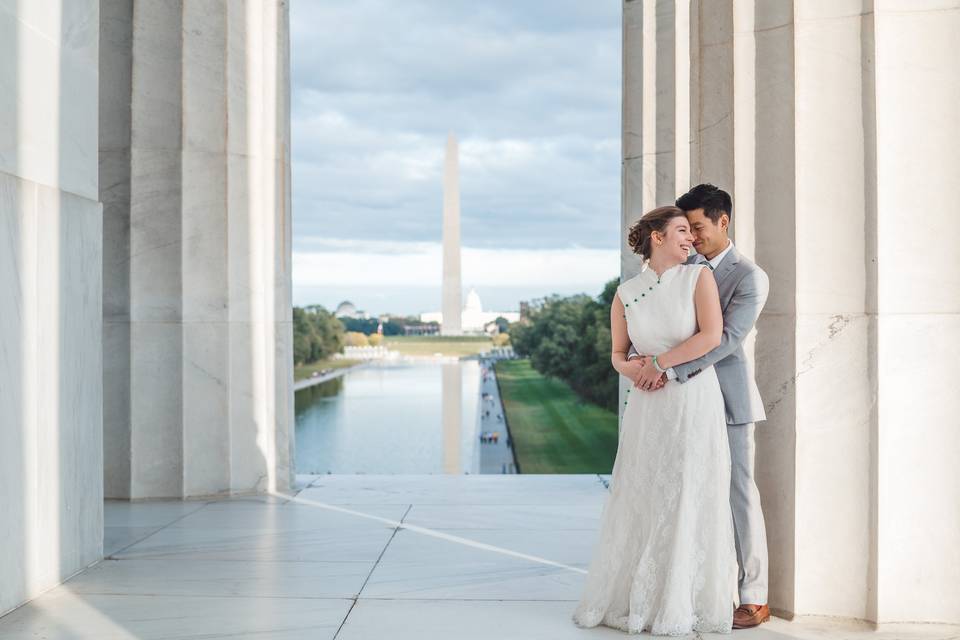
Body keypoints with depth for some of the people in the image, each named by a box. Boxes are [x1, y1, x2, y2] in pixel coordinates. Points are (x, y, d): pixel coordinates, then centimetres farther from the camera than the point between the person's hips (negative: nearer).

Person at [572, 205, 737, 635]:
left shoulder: (699, 277, -2)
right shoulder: (625, 294, 5)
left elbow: (711, 335, -14)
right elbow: (618, 356, 11)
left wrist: (659, 363, -11)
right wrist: (634, 370, -11)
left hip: (695, 404, -2)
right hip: (648, 409, 2)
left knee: (690, 501, 1)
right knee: (638, 503, 6)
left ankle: (682, 604, 13)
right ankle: (627, 597, 19)